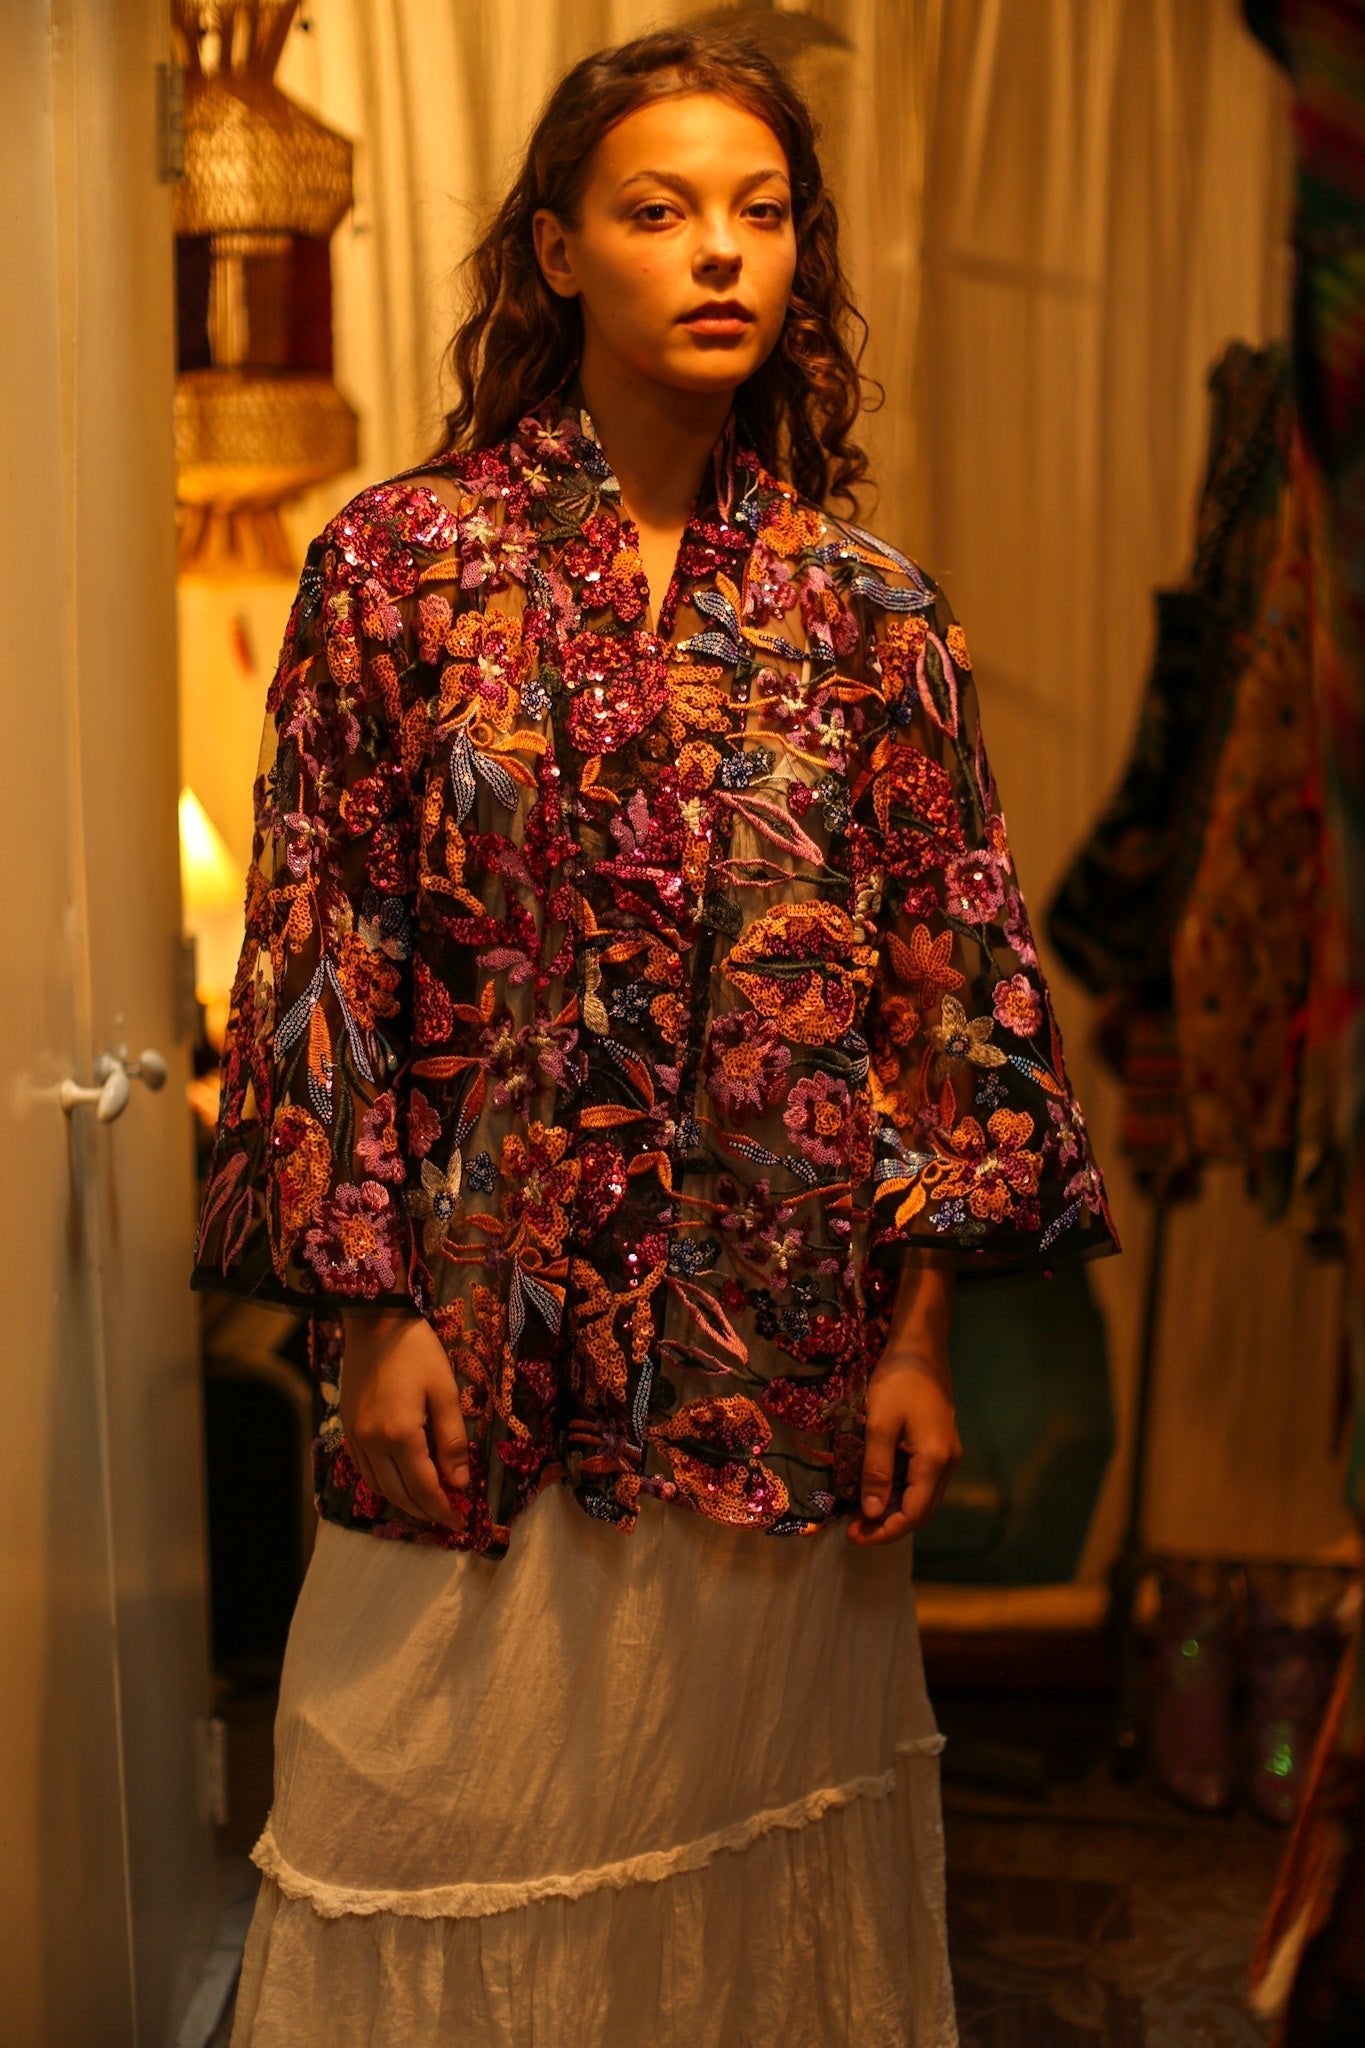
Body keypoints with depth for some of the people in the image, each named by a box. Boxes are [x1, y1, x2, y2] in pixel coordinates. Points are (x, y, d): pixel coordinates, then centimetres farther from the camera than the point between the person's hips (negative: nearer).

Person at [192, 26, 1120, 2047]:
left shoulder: (872, 607, 1)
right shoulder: (399, 562, -3)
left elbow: (949, 977, 2)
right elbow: (322, 957, -3)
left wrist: (918, 1339, -1)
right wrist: (369, 1315, -7)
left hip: (784, 1358, 2)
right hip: (484, 1349, -1)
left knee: (760, 1832, 15)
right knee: (452, 1813, 9)